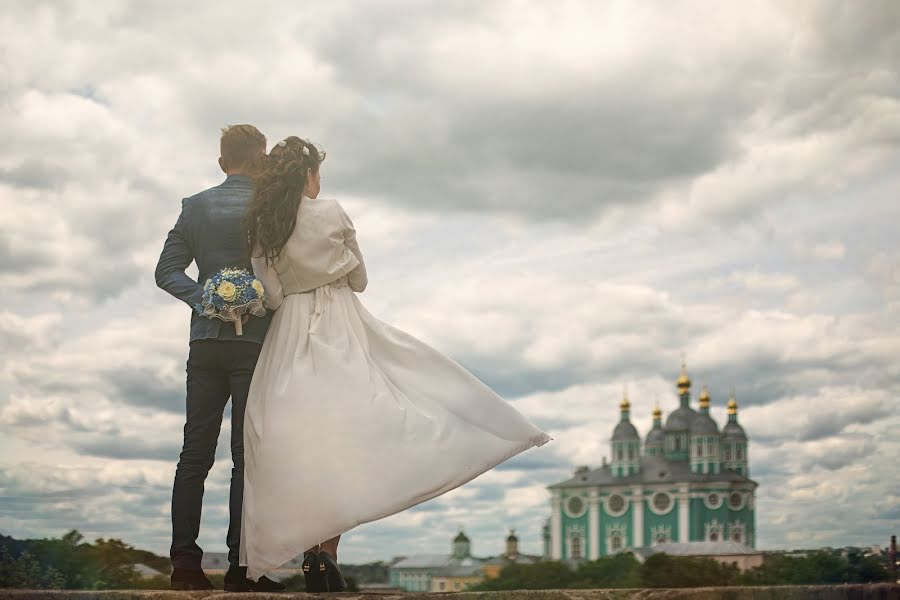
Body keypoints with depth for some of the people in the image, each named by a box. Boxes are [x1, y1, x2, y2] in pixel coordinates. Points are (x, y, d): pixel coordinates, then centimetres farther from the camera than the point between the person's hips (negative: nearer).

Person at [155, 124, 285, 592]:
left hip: (205, 341, 4)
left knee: (195, 452, 6)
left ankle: (184, 562, 5)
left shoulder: (195, 206, 8)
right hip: (256, 341, -4)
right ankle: (240, 566, -2)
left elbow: (167, 271, 2)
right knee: (247, 455, -1)